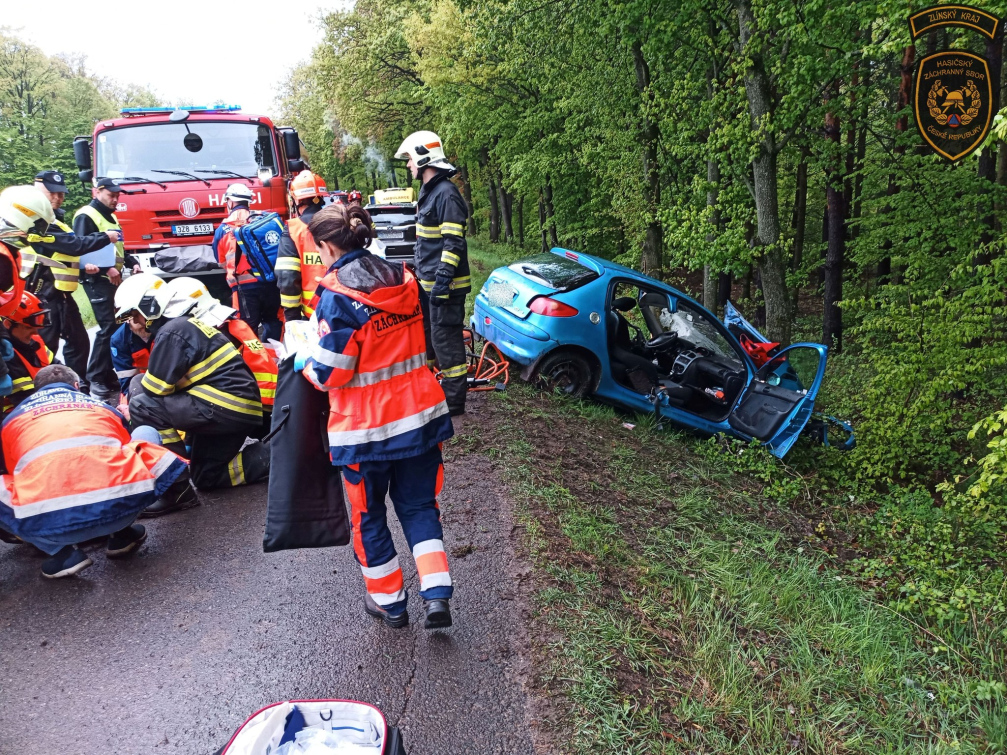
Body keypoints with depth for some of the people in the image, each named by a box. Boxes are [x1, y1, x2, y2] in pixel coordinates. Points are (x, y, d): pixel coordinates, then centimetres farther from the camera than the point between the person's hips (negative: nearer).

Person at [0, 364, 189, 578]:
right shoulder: (101, 406, 32)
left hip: (47, 523, -1)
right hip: (121, 505, 2)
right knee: (146, 433, 29)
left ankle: (61, 553, 13)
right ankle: (121, 534, 24)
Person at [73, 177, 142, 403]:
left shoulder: (111, 216, 20)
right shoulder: (86, 216, -9)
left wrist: (132, 263, 10)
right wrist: (106, 269, -25)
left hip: (114, 279, 9)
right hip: (97, 280, -9)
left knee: (116, 326, 9)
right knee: (107, 327, -12)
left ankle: (108, 374, 17)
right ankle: (94, 380, -6)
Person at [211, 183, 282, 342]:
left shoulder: (223, 229, 2)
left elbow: (222, 261, 12)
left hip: (244, 285, -2)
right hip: (271, 281, 3)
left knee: (248, 328, 2)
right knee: (273, 321, 14)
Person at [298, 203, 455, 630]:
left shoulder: (337, 297, -18)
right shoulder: (402, 279, 2)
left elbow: (331, 373, -16)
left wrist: (305, 364, 4)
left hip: (366, 426, -5)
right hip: (419, 413, 5)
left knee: (369, 514, 16)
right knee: (419, 505, 18)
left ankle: (389, 602, 28)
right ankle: (437, 595, 7)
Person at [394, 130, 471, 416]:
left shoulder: (447, 193, -16)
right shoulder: (428, 191, 15)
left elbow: (453, 243, -22)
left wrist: (443, 279, -25)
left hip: (443, 284, -10)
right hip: (427, 283, 10)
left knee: (445, 340, -5)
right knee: (424, 337, 19)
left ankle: (454, 400, 4)